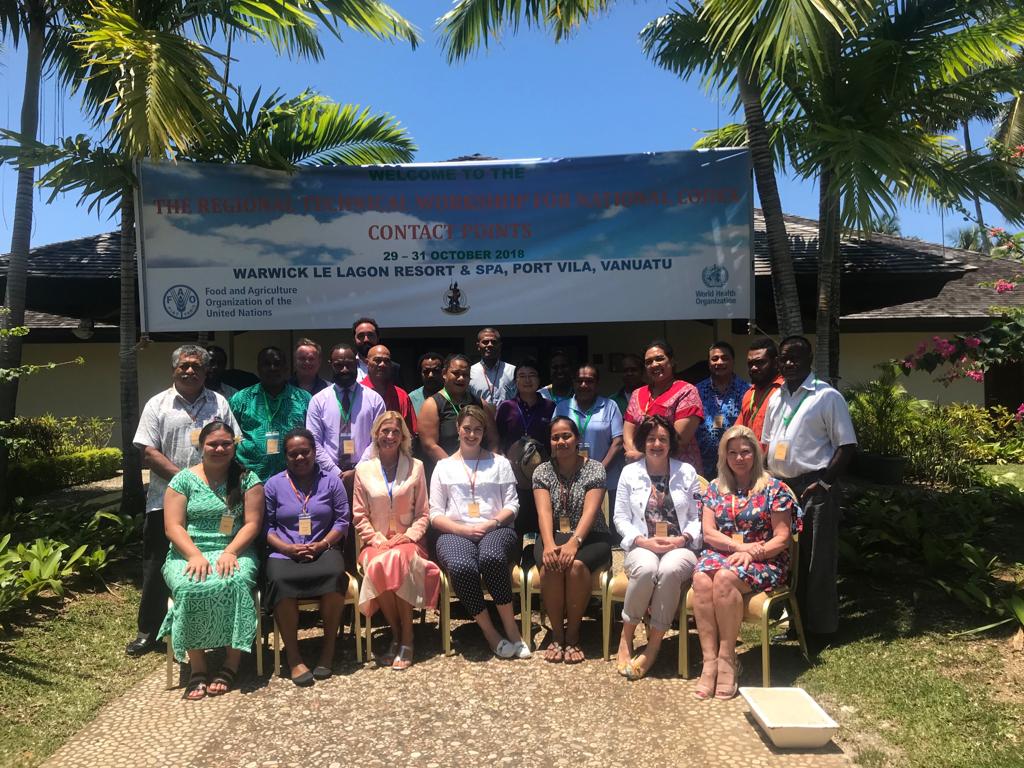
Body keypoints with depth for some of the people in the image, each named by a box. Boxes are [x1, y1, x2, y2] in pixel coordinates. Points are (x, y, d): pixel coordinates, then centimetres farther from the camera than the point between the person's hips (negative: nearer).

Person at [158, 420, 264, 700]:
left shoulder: (247, 479, 7)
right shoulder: (183, 480, 8)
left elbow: (252, 524, 0)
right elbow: (173, 526, 0)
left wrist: (230, 553, -16)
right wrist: (195, 556, -15)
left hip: (234, 552, 0)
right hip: (189, 554, 1)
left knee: (235, 583, -34)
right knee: (191, 588, -33)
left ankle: (231, 665, -22)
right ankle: (197, 669, -20)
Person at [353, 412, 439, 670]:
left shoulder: (416, 467, 7)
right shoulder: (363, 470, 8)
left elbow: (423, 513, 7)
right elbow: (360, 516, 6)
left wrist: (409, 536, -10)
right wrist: (378, 540, -9)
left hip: (407, 541, -1)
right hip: (376, 542, 1)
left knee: (398, 561, -35)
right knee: (378, 566, -34)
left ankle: (406, 639, -23)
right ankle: (396, 635, -15)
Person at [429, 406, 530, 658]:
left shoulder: (500, 463, 19)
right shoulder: (444, 466, 17)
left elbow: (512, 504, 11)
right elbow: (435, 514, 9)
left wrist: (491, 523, -9)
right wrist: (464, 529, -9)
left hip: (496, 530, 0)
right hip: (455, 532, 0)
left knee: (492, 557, -37)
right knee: (462, 567, -35)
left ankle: (511, 628, -21)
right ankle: (491, 634, -18)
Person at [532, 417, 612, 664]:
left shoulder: (595, 469, -2)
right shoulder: (542, 471, 5)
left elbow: (590, 511, -15)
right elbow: (544, 511, -9)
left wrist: (574, 542, -31)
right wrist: (549, 544, -27)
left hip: (590, 536, -1)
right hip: (553, 534, 2)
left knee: (576, 565, -33)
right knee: (550, 565, -31)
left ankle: (573, 634, -13)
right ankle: (556, 633, -13)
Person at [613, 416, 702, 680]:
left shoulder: (687, 472, 9)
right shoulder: (630, 472, 8)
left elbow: (698, 517, 7)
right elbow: (621, 517, 5)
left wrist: (682, 539, -11)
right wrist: (644, 541, -11)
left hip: (680, 548, 0)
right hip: (642, 547, 0)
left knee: (669, 569, -36)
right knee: (646, 568, -36)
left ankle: (653, 645, -22)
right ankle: (626, 637, -16)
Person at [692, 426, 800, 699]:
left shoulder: (774, 488, 4)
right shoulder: (715, 488, 15)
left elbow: (782, 538, -1)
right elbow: (709, 532, 5)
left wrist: (752, 553, -16)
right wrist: (741, 546, -11)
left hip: (764, 561, -3)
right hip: (720, 553, 3)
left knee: (725, 577, -35)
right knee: (701, 578, -32)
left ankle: (727, 658, -24)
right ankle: (709, 661, -31)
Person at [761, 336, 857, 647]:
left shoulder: (827, 396, -7)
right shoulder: (776, 398, 13)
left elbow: (846, 445, -9)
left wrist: (824, 482, -15)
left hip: (812, 489, -6)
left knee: (817, 562, 1)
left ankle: (822, 629, 14)